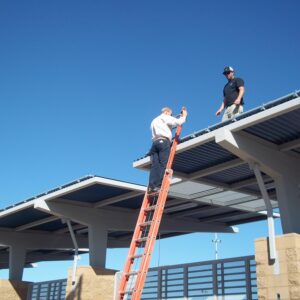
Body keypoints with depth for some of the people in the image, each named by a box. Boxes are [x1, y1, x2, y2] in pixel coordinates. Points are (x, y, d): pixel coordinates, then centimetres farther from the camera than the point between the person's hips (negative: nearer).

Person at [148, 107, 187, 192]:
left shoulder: (154, 121, 34)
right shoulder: (165, 117, 11)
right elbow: (178, 122, -2)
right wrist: (184, 116, 15)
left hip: (155, 142, 7)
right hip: (163, 142, -7)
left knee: (155, 165, -6)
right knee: (163, 164, -14)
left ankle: (151, 186, -20)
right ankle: (159, 185, -26)